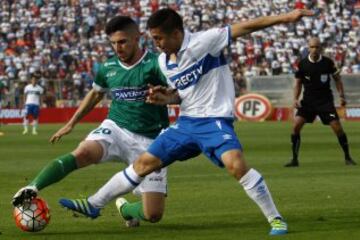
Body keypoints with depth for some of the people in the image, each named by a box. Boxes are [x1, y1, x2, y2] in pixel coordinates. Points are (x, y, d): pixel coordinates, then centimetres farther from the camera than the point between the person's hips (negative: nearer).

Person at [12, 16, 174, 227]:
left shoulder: (154, 64, -10)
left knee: (153, 214, -5)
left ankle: (125, 209, 29)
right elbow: (96, 93, 26)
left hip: (149, 140, -2)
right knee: (83, 153, -34)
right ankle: (32, 188, -42)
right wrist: (72, 123, 31)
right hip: (116, 128, 2)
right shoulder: (108, 67, 6)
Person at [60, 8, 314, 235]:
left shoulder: (203, 42, -16)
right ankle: (94, 204, 22)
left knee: (236, 163, -30)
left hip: (215, 120, -7)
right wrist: (166, 98, -1)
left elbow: (244, 27, -21)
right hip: (186, 122, 7)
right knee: (144, 163, 11)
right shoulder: (164, 61, 6)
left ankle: (275, 219, -17)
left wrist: (284, 17, -29)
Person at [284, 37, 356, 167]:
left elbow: (337, 78, 7)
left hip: (325, 101, -1)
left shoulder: (328, 62, -4)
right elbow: (298, 83, 7)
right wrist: (296, 99, -5)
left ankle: (348, 157, 8)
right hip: (308, 100, 1)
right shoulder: (302, 64, -3)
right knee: (296, 125, -15)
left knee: (337, 126, -10)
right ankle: (294, 159, -4)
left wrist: (342, 96, -1)